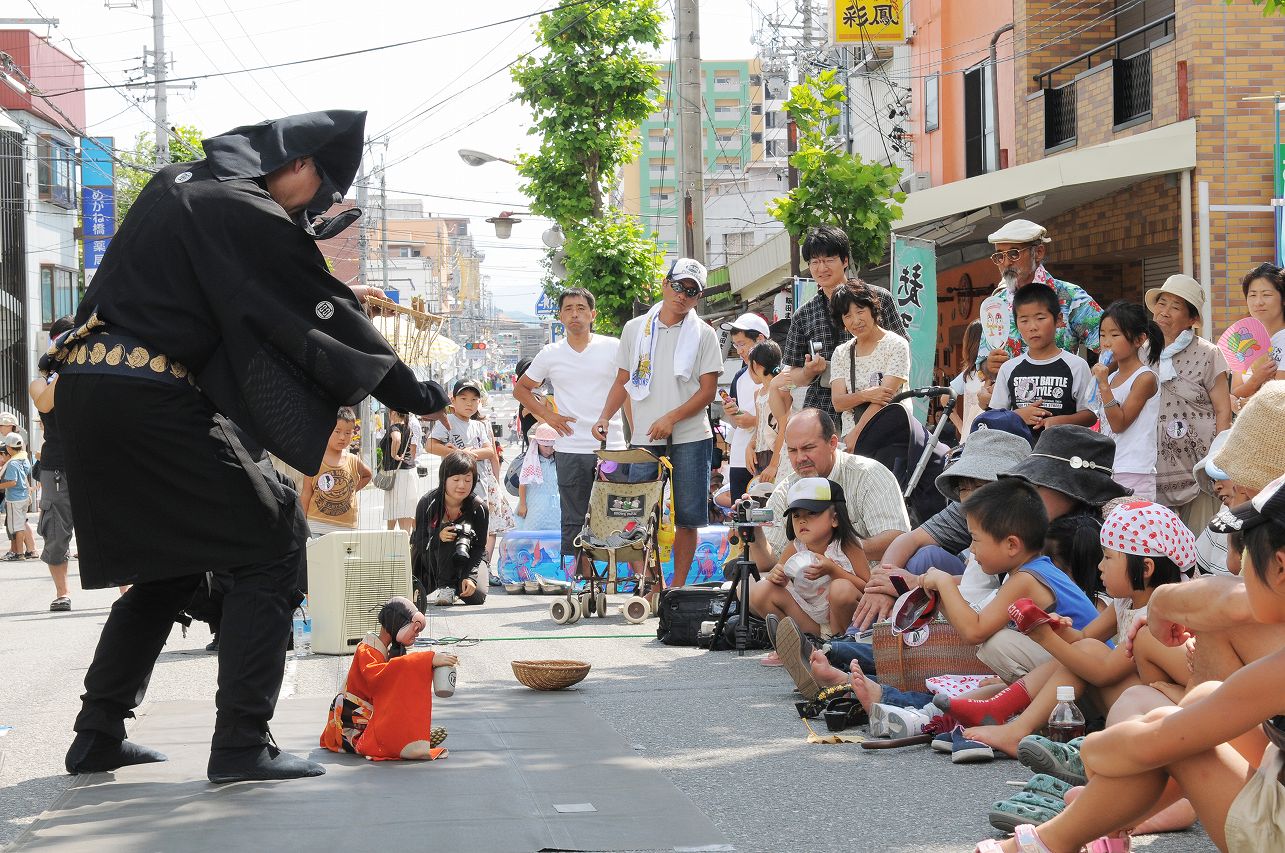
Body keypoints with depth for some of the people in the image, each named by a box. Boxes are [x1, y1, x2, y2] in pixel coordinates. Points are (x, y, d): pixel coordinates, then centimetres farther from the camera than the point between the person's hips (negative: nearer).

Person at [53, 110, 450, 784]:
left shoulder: (178, 184, 17)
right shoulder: (251, 218, -9)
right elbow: (326, 319, -6)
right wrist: (413, 394, 3)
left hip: (85, 395, 9)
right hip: (152, 402, -9)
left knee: (169, 561, 21)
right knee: (272, 543, 0)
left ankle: (98, 735, 20)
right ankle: (241, 744, -6)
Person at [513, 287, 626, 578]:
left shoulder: (613, 348, 2)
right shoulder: (550, 355, 7)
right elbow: (521, 389, 20)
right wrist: (547, 415, 6)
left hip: (612, 447, -2)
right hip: (570, 449, 2)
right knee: (574, 521, 4)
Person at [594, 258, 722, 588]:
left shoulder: (703, 334, 2)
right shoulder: (635, 329, 9)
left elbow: (708, 389, -3)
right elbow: (623, 381, 15)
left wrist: (671, 418, -15)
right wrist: (604, 417, 0)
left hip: (690, 437, -2)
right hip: (644, 438, 2)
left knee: (687, 517, 1)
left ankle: (677, 588, 8)